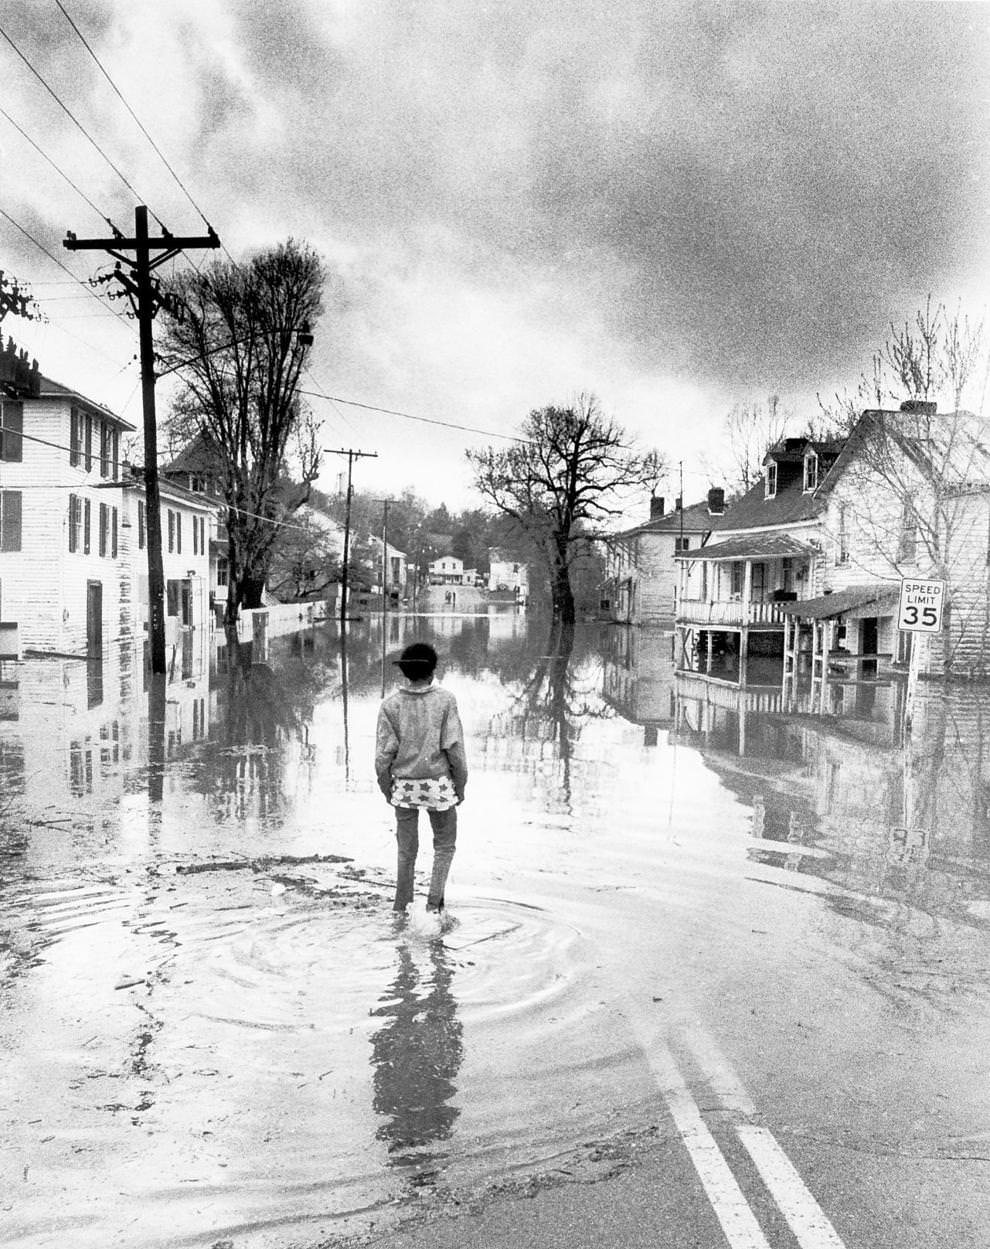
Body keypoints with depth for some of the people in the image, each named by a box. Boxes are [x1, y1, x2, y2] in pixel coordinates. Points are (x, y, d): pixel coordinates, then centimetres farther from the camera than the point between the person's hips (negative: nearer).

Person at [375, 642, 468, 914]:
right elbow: (454, 748, -10)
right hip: (438, 784, -2)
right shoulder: (445, 700, -10)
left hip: (404, 786, 2)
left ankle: (401, 909, 23)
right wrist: (460, 786, 1)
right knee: (444, 845, 18)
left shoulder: (390, 705, -6)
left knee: (406, 851, 15)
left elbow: (383, 754, -5)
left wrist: (386, 788, 9)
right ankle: (434, 900, 9)